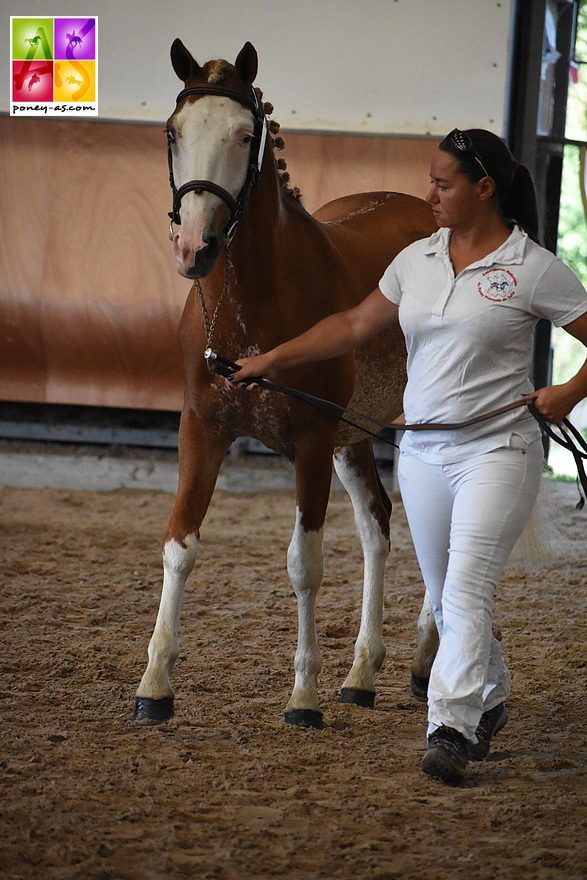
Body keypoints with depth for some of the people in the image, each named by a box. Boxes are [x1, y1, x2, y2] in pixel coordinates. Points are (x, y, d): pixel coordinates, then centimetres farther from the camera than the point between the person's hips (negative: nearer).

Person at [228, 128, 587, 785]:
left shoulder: (534, 268, -8)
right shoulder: (417, 259, 8)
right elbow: (356, 324, 15)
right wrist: (273, 360, 10)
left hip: (497, 452, -6)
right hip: (422, 453, 6)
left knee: (465, 590, -17)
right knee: (443, 597, 14)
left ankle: (452, 727, -20)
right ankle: (490, 699, 35)